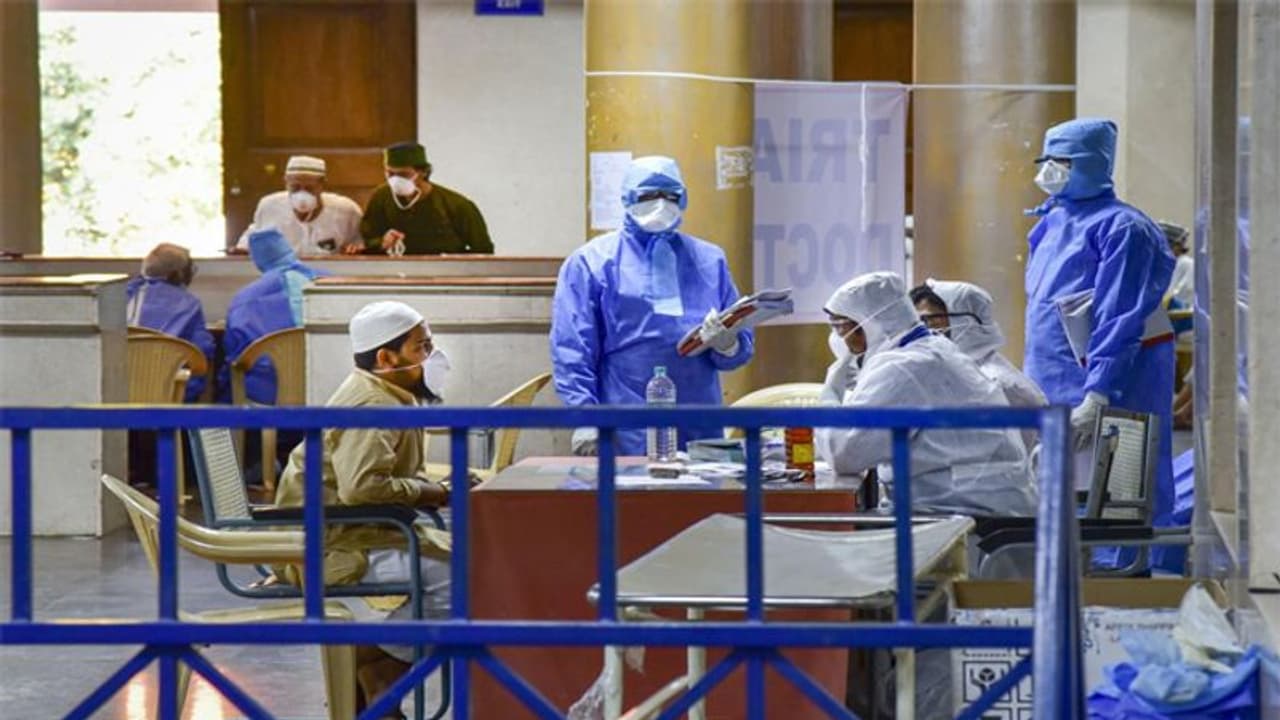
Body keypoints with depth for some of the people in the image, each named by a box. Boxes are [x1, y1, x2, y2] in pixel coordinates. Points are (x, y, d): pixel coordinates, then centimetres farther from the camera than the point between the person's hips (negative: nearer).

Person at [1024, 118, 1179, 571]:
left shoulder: (1120, 228, -12)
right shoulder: (1052, 223, 14)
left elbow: (1120, 323, -19)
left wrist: (1095, 400, -25)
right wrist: (1034, 383, 17)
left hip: (1114, 382, -9)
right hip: (1054, 389, 9)